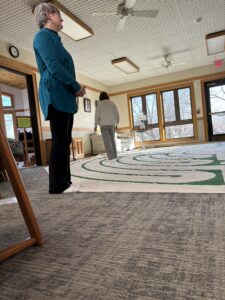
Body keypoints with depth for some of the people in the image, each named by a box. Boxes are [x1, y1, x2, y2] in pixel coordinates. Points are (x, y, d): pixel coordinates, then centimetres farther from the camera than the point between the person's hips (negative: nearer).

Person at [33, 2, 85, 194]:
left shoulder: (54, 38, 27)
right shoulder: (43, 35, -1)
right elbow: (54, 67, -14)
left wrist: (75, 88, 9)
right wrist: (77, 87, -9)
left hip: (64, 96, 9)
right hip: (56, 95, -9)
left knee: (64, 141, 6)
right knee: (60, 141, -11)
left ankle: (64, 182, 12)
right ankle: (58, 185, -5)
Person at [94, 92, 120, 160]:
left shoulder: (99, 104, 2)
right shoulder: (112, 103, 11)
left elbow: (97, 115, -4)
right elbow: (117, 114, 8)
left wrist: (95, 125, 2)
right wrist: (116, 123, 19)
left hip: (104, 124, -3)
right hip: (112, 124, 4)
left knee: (107, 141, -6)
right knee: (112, 139, 15)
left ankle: (111, 156, -15)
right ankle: (115, 155, 8)